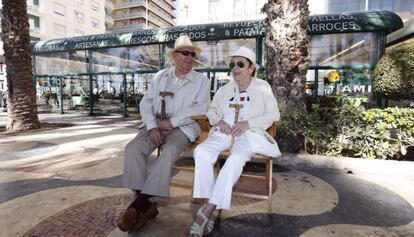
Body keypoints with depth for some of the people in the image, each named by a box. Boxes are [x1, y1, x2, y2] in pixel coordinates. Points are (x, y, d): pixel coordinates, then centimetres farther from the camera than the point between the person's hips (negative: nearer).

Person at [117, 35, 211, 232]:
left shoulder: (201, 80, 5)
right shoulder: (160, 76, 14)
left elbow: (200, 108, -9)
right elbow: (146, 103, 7)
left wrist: (172, 121, -15)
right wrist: (152, 127, -10)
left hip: (182, 127, -3)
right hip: (156, 124, 4)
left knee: (169, 151, -33)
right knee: (133, 148, -22)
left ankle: (141, 203, -24)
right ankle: (147, 204, -19)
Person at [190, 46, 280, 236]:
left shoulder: (263, 87, 10)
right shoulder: (224, 89, 21)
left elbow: (273, 114, 2)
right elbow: (211, 110, 20)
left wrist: (247, 123, -13)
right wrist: (219, 121, -4)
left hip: (247, 134, -3)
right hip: (222, 132, 4)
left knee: (236, 159, -36)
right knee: (201, 151, -28)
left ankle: (208, 210, -29)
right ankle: (208, 208, -25)